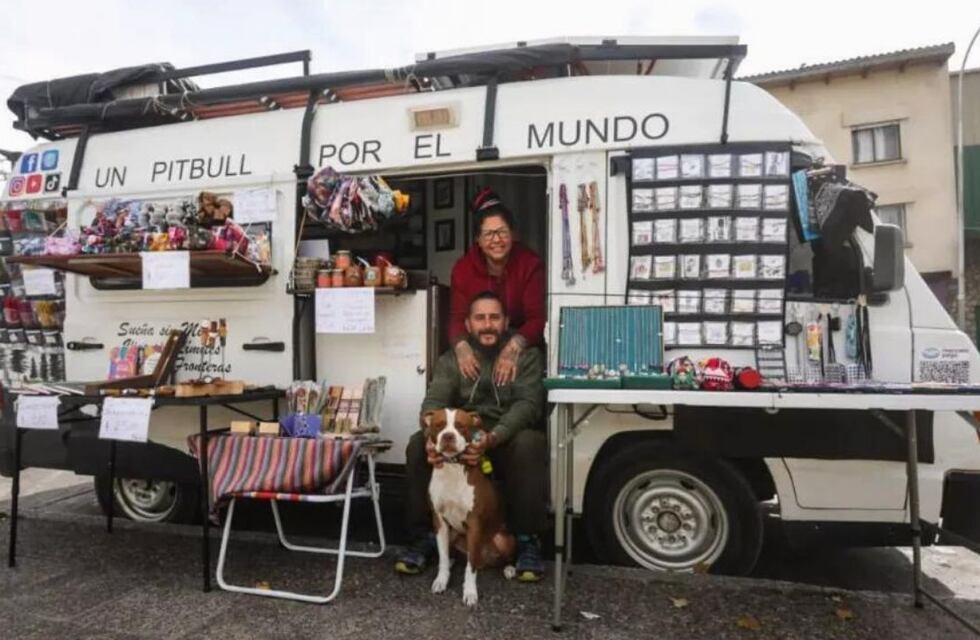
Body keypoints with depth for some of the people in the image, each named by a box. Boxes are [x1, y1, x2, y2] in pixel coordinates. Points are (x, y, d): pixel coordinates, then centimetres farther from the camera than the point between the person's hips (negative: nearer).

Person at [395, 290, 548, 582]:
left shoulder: (527, 355, -2)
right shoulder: (451, 359, 6)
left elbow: (527, 404, -17)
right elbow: (434, 401, -9)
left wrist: (493, 438, -37)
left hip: (510, 438, -2)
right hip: (460, 438, 2)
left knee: (529, 444, -35)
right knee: (418, 445, -23)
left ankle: (527, 540, -17)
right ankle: (425, 536, -7)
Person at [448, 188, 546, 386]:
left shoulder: (531, 264, -9)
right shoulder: (463, 268, -3)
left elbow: (536, 317, -17)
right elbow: (458, 318, -9)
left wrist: (514, 347, -37)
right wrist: (461, 347, -32)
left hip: (524, 352, -1)